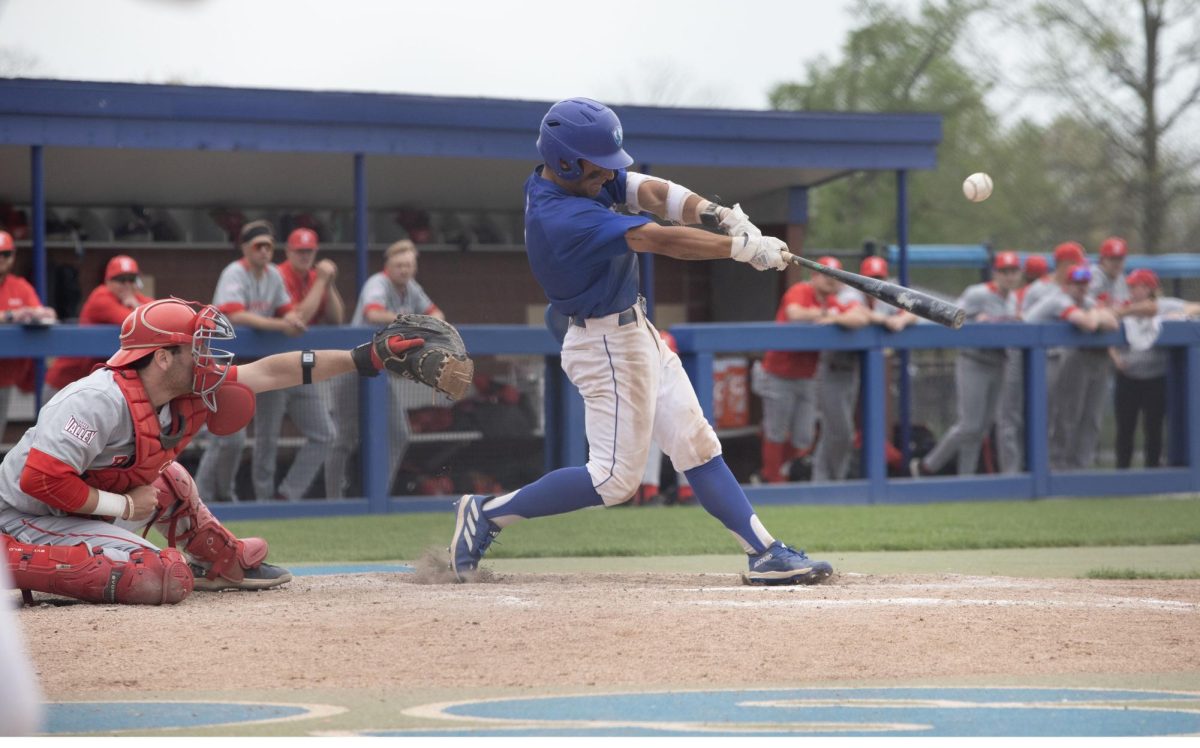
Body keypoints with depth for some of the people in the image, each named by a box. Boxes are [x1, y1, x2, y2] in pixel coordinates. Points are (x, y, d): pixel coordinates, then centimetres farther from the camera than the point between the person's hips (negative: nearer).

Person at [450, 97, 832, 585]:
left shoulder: (577, 178, 1)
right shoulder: (562, 217, -29)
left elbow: (648, 192, -8)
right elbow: (660, 241, -31)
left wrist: (714, 213, -25)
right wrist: (742, 246, -30)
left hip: (635, 333, 10)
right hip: (607, 347, -10)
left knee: (696, 447, 8)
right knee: (615, 479, -6)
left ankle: (764, 554, 9)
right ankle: (488, 513, 4)